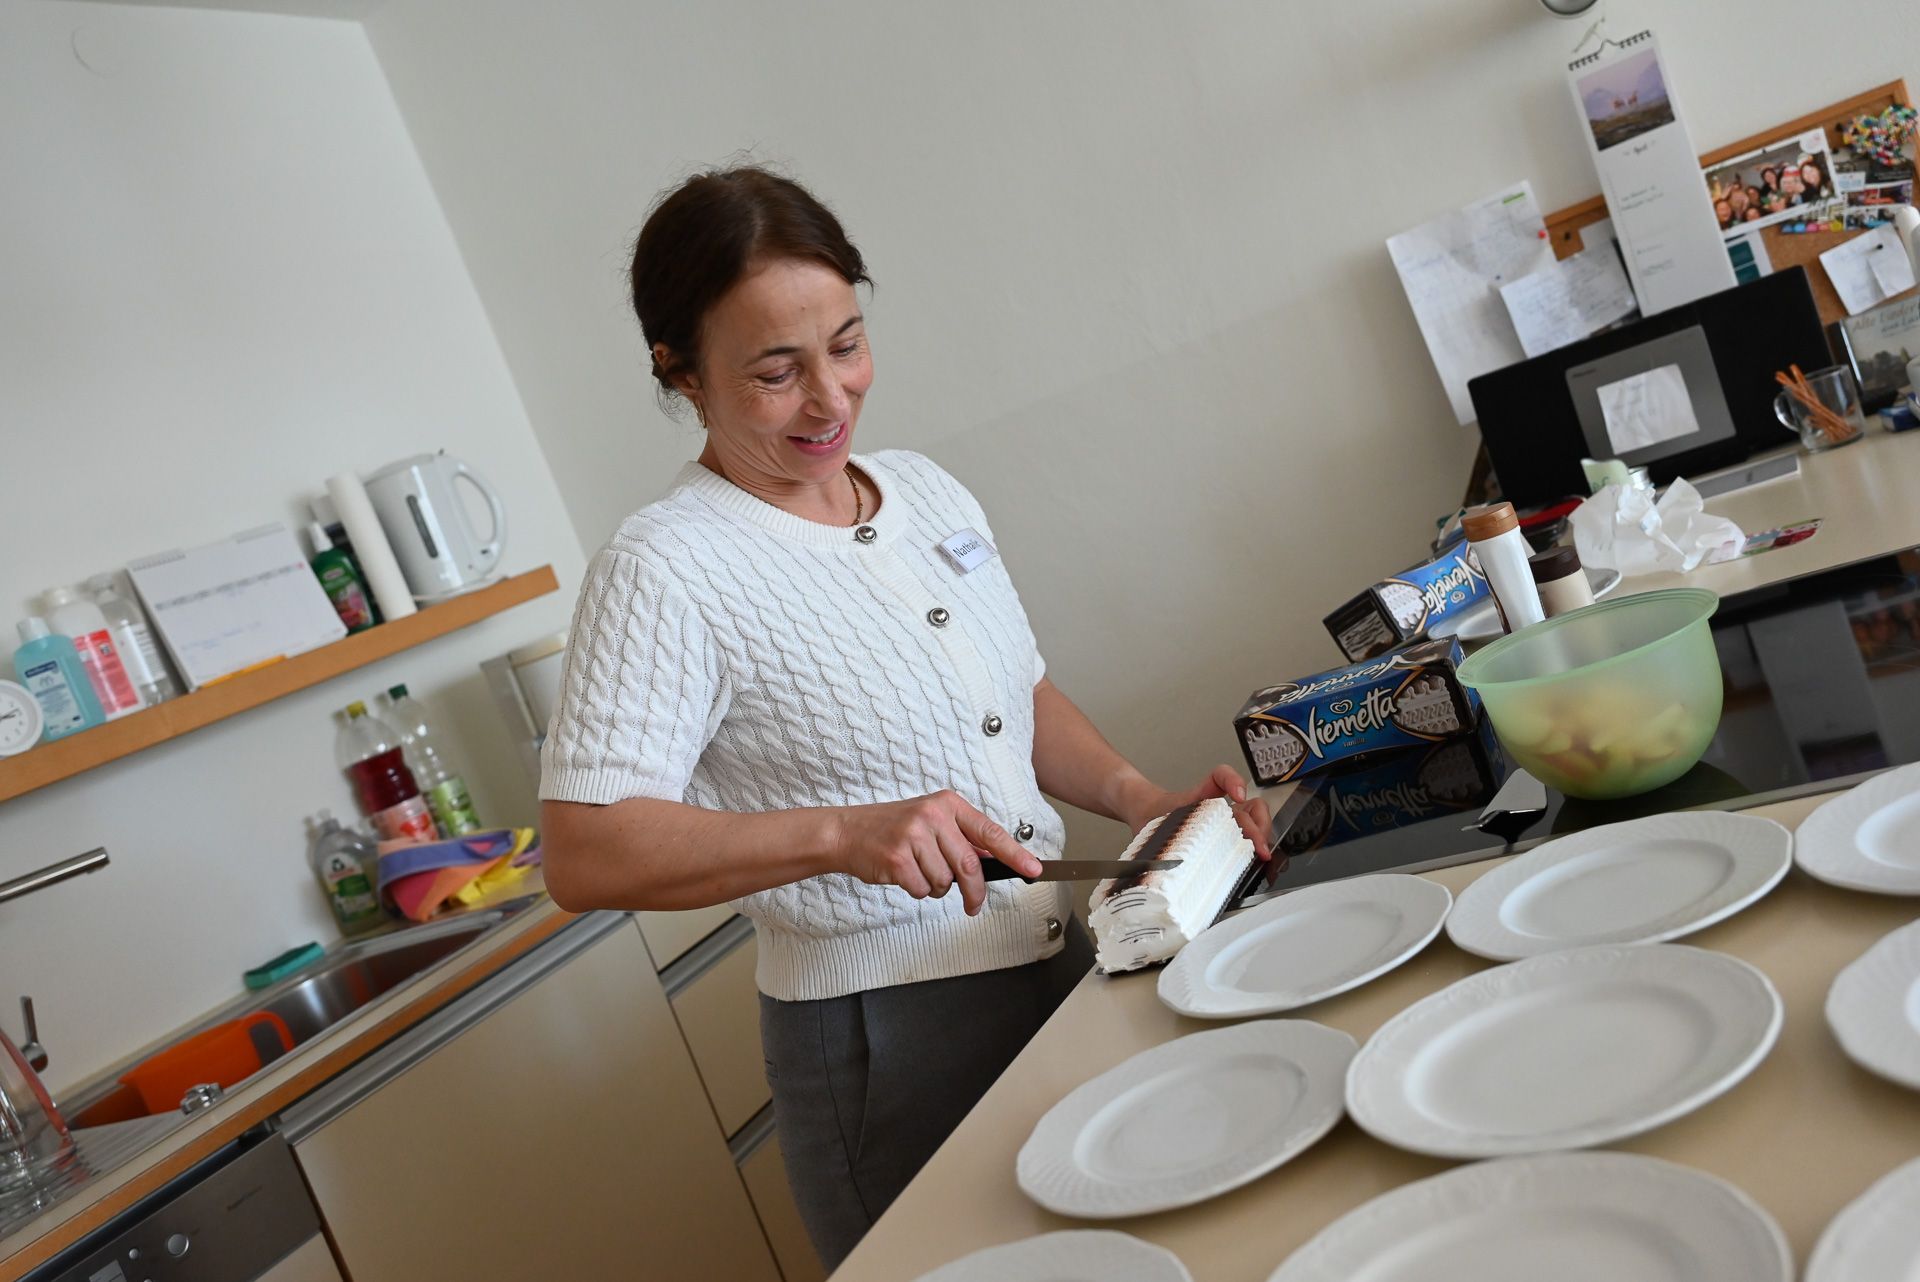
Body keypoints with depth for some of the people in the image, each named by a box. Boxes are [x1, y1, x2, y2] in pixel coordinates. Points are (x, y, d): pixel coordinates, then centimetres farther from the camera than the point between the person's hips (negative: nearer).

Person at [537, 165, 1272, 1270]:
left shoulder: (925, 488, 6)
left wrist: (1138, 797, -2)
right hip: (889, 1044, -7)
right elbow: (584, 856, -24)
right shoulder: (666, 572, -17)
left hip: (1063, 969, 7)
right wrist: (844, 834, -35)